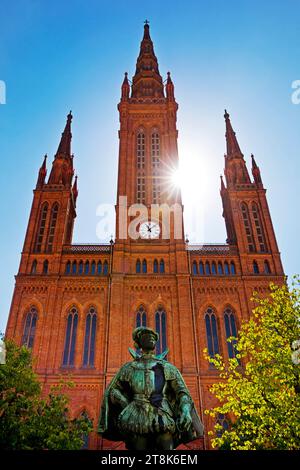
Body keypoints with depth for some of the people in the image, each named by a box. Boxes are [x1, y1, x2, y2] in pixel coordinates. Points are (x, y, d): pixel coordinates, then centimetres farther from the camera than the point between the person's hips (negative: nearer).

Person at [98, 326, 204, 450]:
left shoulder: (168, 367, 18)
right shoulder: (129, 367, 20)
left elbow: (182, 392, 7)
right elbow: (112, 390, 21)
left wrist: (185, 411, -13)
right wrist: (127, 406, 4)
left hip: (162, 415, 0)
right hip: (138, 416, 1)